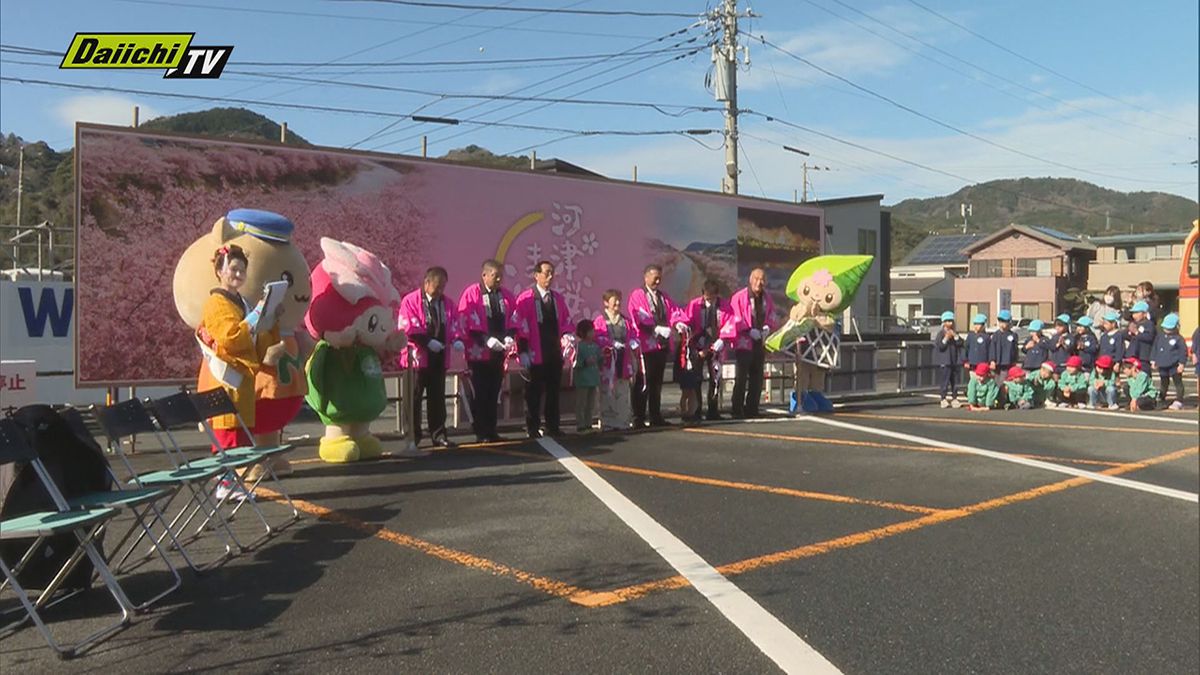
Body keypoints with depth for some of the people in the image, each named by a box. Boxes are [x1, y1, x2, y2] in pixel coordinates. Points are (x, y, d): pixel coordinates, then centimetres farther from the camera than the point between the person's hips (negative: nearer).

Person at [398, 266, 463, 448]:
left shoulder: (447, 303, 10)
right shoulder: (410, 301, -7)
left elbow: (454, 325, 10)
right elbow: (407, 328, -14)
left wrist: (456, 340, -11)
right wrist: (428, 341, -22)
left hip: (439, 358, 5)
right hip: (418, 357, -5)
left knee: (437, 397, 8)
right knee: (414, 398, 2)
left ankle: (438, 434, 13)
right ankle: (412, 436, 11)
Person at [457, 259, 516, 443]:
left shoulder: (506, 295, 6)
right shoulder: (471, 294, -7)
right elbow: (466, 322, -13)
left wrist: (510, 336, -12)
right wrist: (486, 339, -23)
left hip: (499, 352, 4)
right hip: (479, 352, -4)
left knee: (494, 393, 10)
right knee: (480, 394, 1)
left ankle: (492, 431, 16)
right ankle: (481, 433, 7)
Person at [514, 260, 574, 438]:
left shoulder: (558, 298, 10)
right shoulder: (526, 298, -6)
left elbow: (566, 321, 15)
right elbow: (520, 325, -8)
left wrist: (568, 334, -7)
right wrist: (523, 351, -12)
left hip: (555, 353, 5)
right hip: (536, 355, -5)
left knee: (554, 390, 10)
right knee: (534, 392, 2)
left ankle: (553, 427, 19)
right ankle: (532, 428, 10)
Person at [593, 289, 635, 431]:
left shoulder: (625, 320, 13)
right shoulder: (600, 321, -1)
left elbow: (631, 337, 16)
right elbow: (597, 339, -11)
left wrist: (633, 342, -6)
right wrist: (612, 343, -23)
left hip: (623, 362, 4)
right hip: (607, 363, -4)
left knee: (623, 394, 7)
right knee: (607, 394, -3)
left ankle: (622, 422, 14)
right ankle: (607, 424, 4)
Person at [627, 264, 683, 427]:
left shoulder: (664, 297, 20)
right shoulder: (637, 296, -1)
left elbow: (674, 311, 7)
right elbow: (640, 317, -15)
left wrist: (679, 322, -15)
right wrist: (656, 328, -27)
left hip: (662, 345, 6)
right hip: (646, 345, -6)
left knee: (657, 383, 11)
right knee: (642, 383, -6)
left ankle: (656, 418, 17)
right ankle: (638, 419, -1)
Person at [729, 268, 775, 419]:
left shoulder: (766, 298, 8)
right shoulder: (739, 297, -10)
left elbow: (771, 314, 19)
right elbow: (735, 317, -12)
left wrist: (767, 327, 0)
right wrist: (750, 330, -18)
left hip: (760, 343, 6)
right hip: (744, 342, -6)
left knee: (757, 378, 10)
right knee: (741, 378, -5)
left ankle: (752, 410, 18)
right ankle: (737, 411, 1)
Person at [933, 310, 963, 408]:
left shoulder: (955, 333, 14)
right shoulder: (940, 333, -3)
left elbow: (961, 343, 2)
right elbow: (939, 346, -12)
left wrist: (955, 336, -8)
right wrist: (946, 338, -19)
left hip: (955, 361, 6)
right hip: (944, 362, -6)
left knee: (955, 381, 7)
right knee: (945, 381, -6)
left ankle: (954, 398, 13)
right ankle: (944, 399, -1)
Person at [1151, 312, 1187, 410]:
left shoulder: (1178, 338, -7)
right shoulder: (1160, 337, 8)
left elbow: (1183, 351, -8)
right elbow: (1155, 349, 14)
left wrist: (1181, 364, -13)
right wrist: (1153, 361, 10)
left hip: (1174, 366, -5)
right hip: (1163, 366, 5)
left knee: (1178, 383, 2)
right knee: (1163, 384, 17)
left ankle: (1178, 402, 4)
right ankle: (1161, 400, 26)